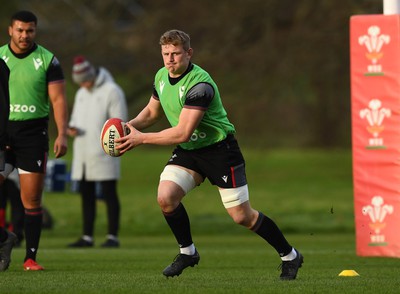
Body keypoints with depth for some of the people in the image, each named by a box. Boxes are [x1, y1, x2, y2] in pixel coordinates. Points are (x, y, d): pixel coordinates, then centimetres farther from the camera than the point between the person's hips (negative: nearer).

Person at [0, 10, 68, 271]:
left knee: (32, 200, 0)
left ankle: (31, 257, 6)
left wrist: (62, 134, -14)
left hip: (33, 134, -2)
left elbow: (58, 99, -3)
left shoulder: (47, 60, 0)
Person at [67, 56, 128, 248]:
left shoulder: (112, 91, -5)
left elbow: (119, 122, -9)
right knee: (86, 194, 7)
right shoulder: (81, 94, 18)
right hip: (82, 153, 7)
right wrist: (71, 129, -1)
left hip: (103, 152, -7)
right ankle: (87, 237, 11)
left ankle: (113, 236, -3)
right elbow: (75, 118, 22)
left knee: (109, 193, -5)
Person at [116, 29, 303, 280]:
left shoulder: (200, 84, -27)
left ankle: (290, 256, 16)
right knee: (165, 198, -17)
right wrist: (130, 125, -5)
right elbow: (152, 112, 16)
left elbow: (183, 133, -30)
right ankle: (187, 252, 6)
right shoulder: (161, 76, 0)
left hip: (219, 149, -7)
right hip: (187, 151, 7)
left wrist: (141, 138, -27)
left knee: (242, 216, -4)